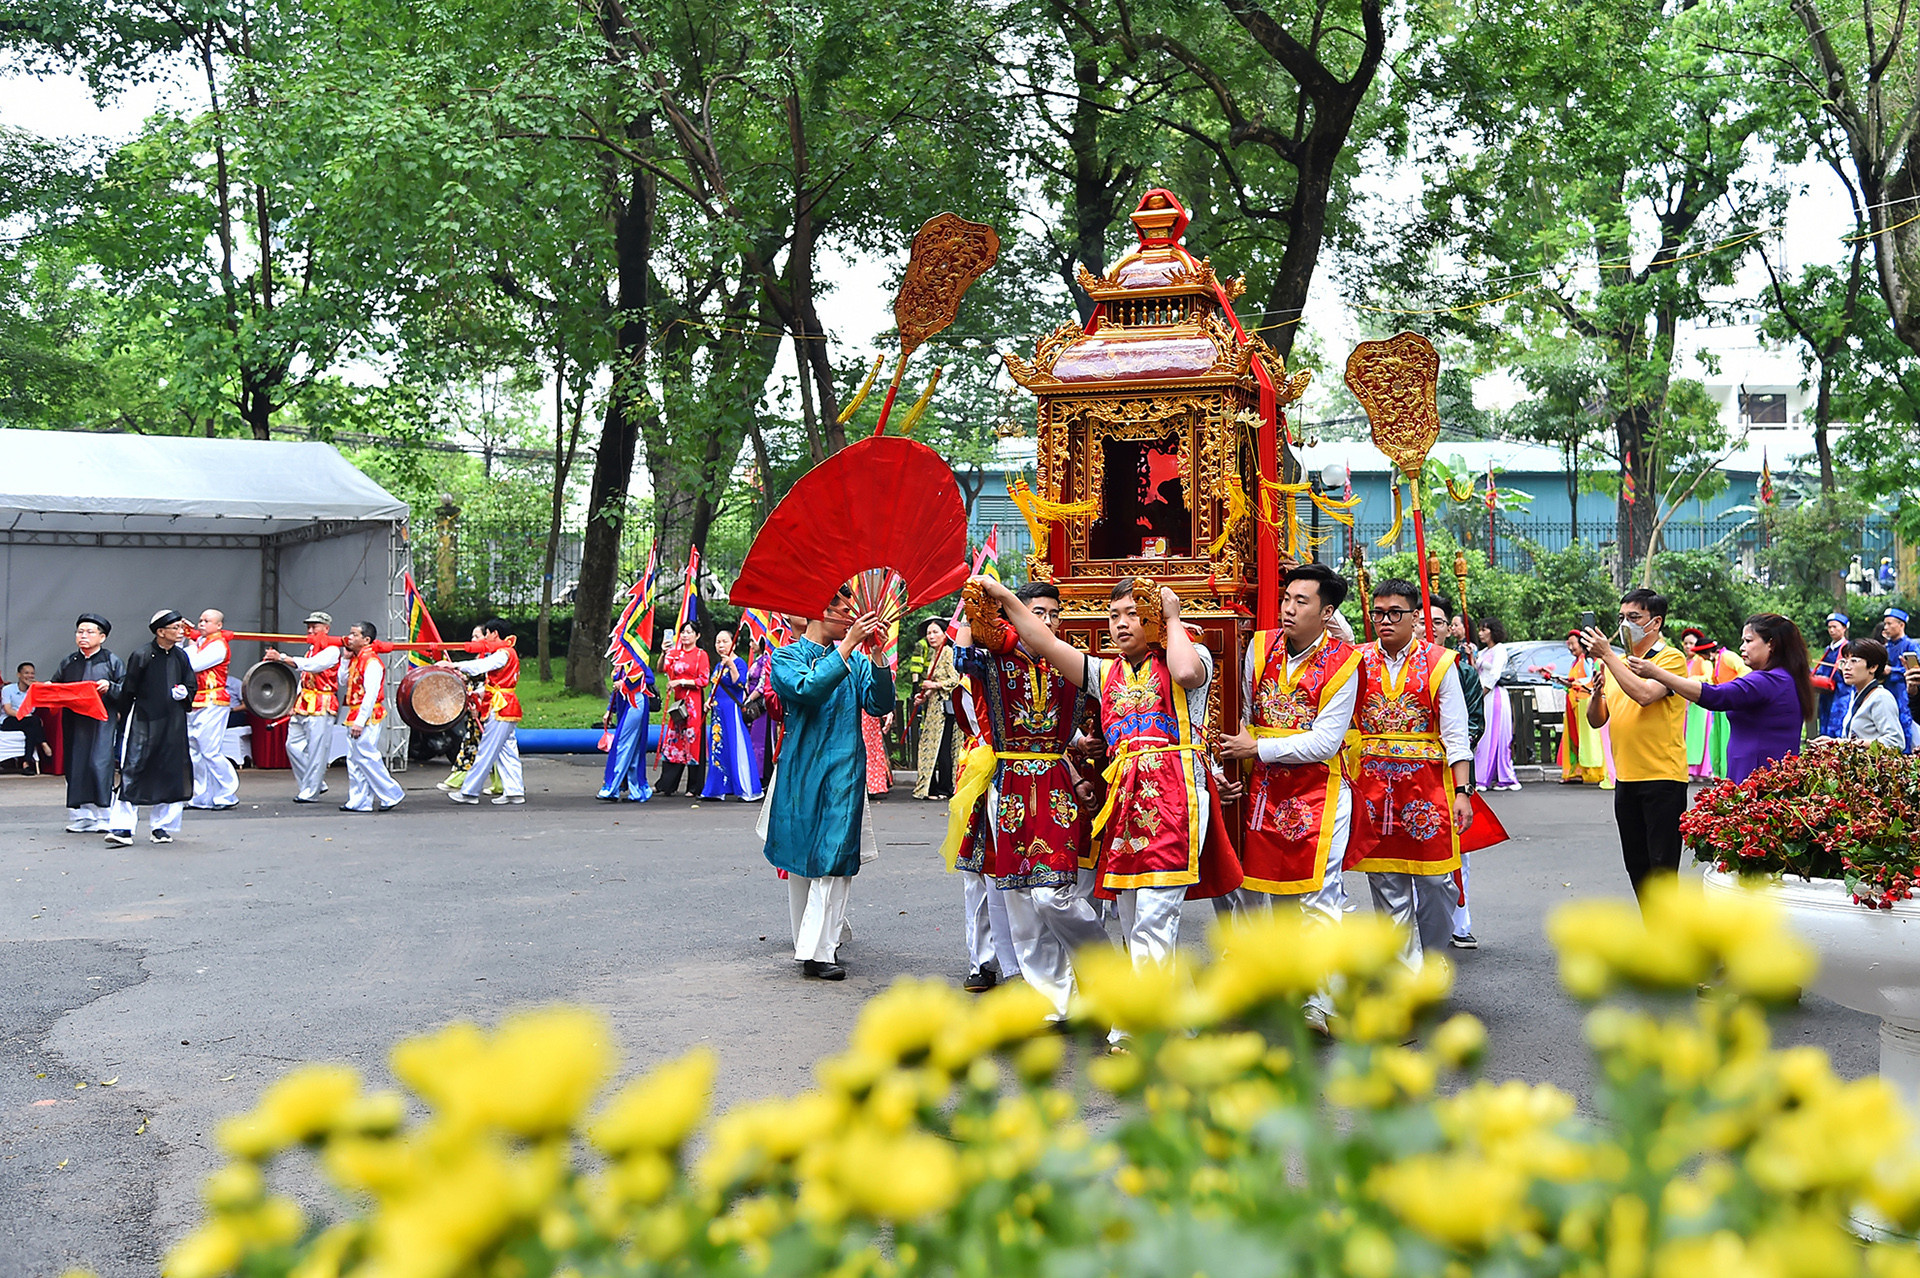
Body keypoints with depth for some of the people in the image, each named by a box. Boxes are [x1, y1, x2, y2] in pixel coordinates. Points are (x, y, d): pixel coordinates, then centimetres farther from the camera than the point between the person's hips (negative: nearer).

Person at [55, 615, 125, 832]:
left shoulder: (112, 662, 4)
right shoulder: (69, 663, 15)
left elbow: (127, 692, 0)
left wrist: (110, 687, -17)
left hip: (102, 723, -4)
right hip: (74, 723, 4)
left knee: (100, 764, -10)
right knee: (75, 768, 3)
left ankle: (103, 816, -2)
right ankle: (80, 816, 9)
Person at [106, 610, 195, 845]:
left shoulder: (180, 656, 8)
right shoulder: (141, 657, -7)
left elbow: (191, 686, 17)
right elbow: (128, 692, -1)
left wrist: (183, 693, -6)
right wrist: (126, 723, 1)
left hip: (174, 725, 5)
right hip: (144, 722, -5)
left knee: (172, 772, 5)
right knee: (133, 773, -8)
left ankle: (161, 826, 16)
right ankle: (122, 828, -6)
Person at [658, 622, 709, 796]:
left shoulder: (701, 655, 0)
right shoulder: (676, 653, 14)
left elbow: (703, 681, -6)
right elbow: (662, 669, 3)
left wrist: (681, 681, -12)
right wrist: (665, 654, -12)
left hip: (694, 701, -5)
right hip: (678, 700, 5)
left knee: (693, 740, -5)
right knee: (674, 739, 3)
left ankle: (695, 787, 0)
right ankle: (668, 785, 7)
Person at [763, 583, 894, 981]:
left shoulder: (854, 660, 12)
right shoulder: (787, 657, 1)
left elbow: (880, 704, 0)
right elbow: (807, 689, -19)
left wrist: (875, 654, -11)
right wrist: (847, 647, -21)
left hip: (845, 772, 2)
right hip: (803, 771, -2)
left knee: (835, 858, -7)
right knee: (800, 858, 5)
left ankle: (819, 950, -6)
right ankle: (807, 945, 17)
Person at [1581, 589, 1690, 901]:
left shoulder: (1671, 658, -6)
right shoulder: (1618, 663, 15)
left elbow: (1645, 694, -25)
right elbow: (1596, 720, 13)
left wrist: (1607, 655, -20)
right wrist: (1597, 692, -7)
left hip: (1663, 777, -7)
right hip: (1626, 779, 7)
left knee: (1661, 867, -6)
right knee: (1637, 867, 13)